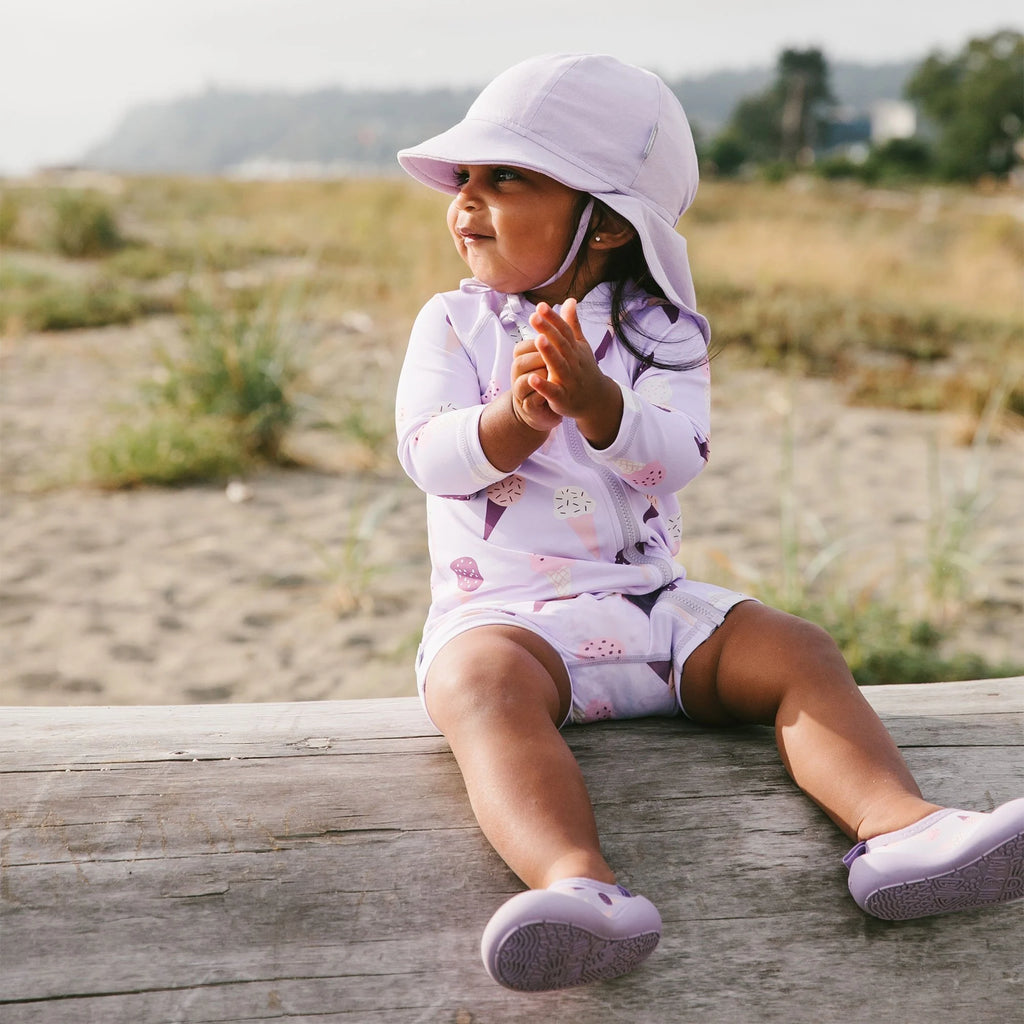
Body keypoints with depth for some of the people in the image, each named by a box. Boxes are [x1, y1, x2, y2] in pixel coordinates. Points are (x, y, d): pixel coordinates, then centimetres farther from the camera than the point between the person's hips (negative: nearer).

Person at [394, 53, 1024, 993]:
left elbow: (677, 453, -11)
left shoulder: (657, 328, 6)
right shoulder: (454, 322, 7)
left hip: (649, 599, 3)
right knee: (481, 679, -35)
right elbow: (426, 454, -7)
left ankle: (896, 826, -31)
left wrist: (595, 402, -31)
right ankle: (577, 881, -56)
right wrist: (513, 419, -27)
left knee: (795, 650, -16)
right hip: (502, 608, -2)